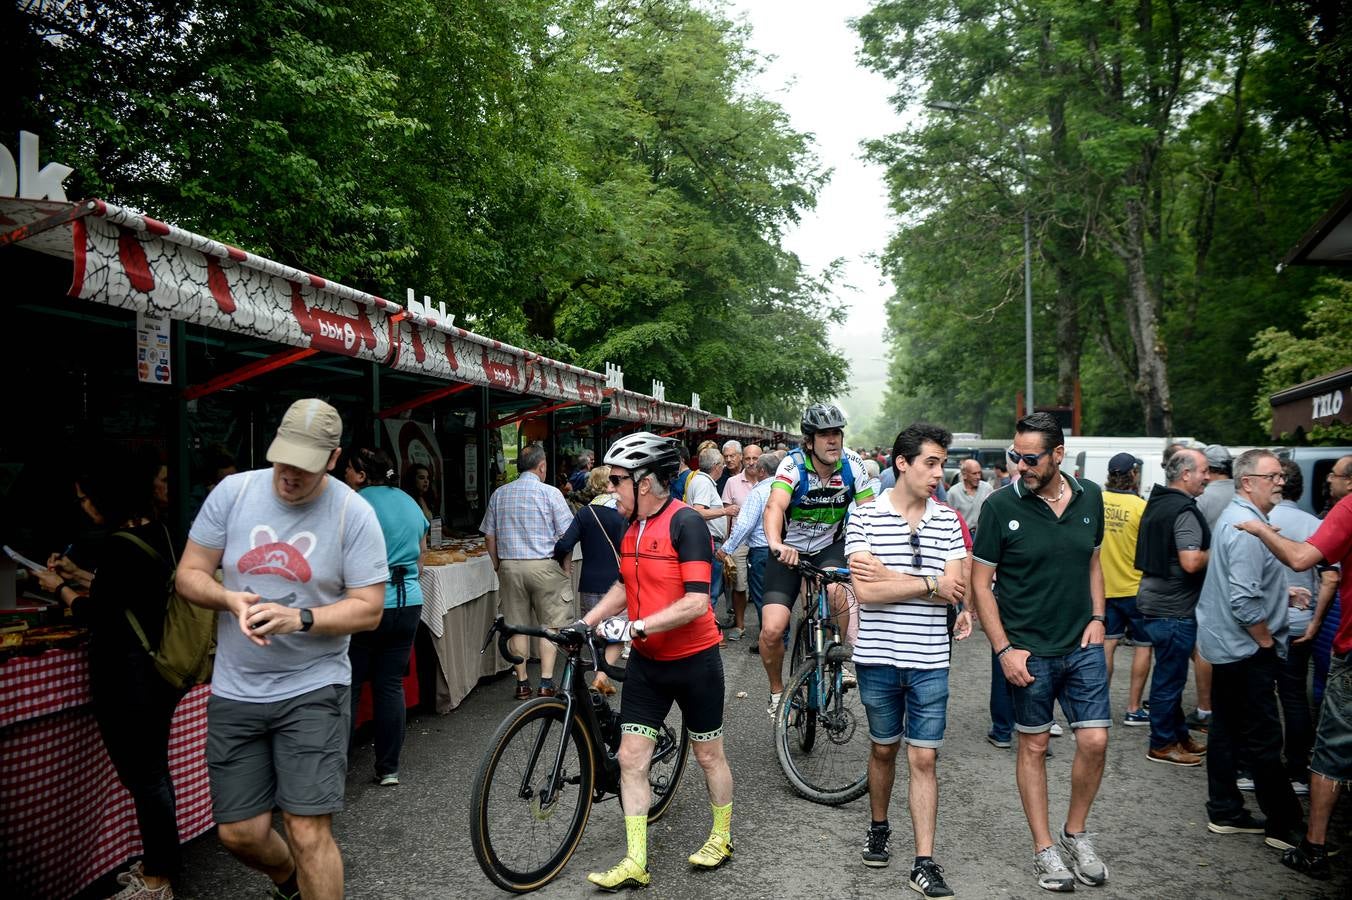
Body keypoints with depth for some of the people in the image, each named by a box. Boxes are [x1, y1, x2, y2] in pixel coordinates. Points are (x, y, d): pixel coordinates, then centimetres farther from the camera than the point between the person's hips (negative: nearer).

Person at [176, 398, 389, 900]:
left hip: (313, 690, -3)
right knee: (239, 834, 11)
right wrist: (231, 599, -17)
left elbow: (368, 609, -9)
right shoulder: (232, 492, -2)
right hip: (234, 690, 3)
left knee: (309, 832, -6)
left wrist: (300, 618, -24)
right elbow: (189, 574, 3)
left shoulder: (354, 513, -10)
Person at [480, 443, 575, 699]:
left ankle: (522, 683, 13)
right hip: (544, 566, -3)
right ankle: (546, 683, 1)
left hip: (509, 566, 3)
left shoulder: (499, 494, 6)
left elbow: (490, 537, 9)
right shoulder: (550, 493, -6)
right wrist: (564, 569, 6)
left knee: (517, 626, 10)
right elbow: (566, 536, -6)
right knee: (550, 625, 5)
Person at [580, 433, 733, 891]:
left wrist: (638, 626, -30)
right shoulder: (631, 526, 4)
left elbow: (696, 602, -26)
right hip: (646, 661, 7)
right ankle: (635, 862, 12)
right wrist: (584, 623, 6)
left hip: (694, 659, -6)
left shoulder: (686, 522, -20)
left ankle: (722, 837, 34)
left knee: (708, 753, 12)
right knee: (631, 756, 3)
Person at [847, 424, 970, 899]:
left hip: (929, 660, 1)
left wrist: (888, 576, -16)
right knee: (883, 749, 17)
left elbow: (955, 592, -9)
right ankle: (879, 828, 38)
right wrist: (931, 583, -15)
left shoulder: (948, 520, 1)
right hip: (878, 657, -1)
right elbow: (865, 591, -18)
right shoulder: (865, 516, -7)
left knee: (923, 758, 4)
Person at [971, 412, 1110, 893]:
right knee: (1034, 746, 8)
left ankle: (1076, 833, 26)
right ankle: (1044, 848, 23)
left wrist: (1097, 618, 2)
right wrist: (1004, 649, -12)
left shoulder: (1089, 497, 2)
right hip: (1028, 651, -3)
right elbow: (981, 582, -8)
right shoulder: (1001, 505, -12)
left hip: (1082, 646, 3)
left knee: (1095, 741, 2)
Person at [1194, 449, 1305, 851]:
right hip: (1246, 649, -11)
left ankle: (1224, 813, 23)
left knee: (1226, 730, 14)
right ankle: (1286, 826, 9)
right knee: (1264, 741, -1)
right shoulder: (1247, 528, -21)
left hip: (1226, 645, 11)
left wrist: (1282, 591, 15)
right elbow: (1244, 600, -26)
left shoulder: (1235, 517, 13)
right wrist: (1267, 642, -14)